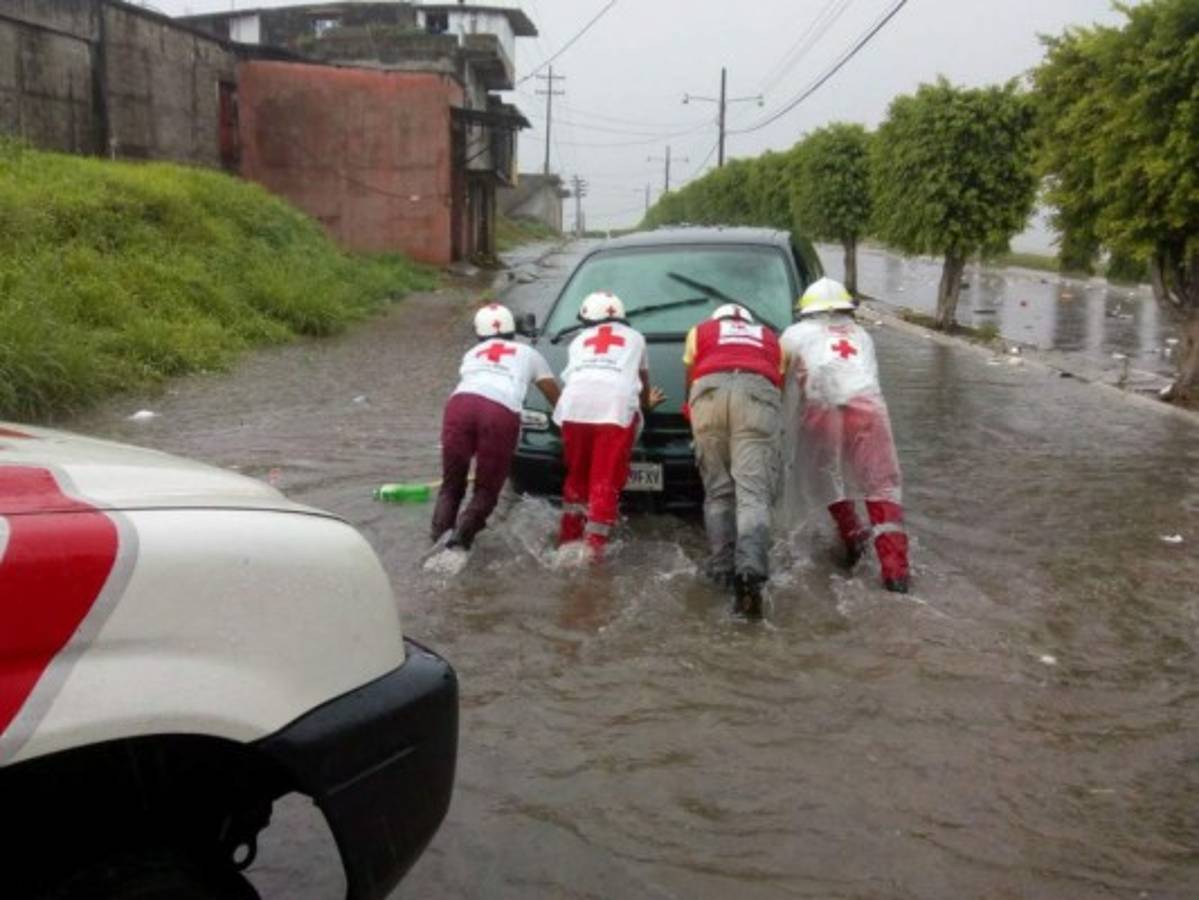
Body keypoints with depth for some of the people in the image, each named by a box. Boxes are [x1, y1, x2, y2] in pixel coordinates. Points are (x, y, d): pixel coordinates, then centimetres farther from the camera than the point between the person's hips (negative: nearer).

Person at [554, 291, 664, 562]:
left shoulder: (578, 340, 31)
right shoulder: (634, 338, 29)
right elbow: (643, 380, 38)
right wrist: (646, 403, 60)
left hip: (575, 406, 2)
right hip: (616, 408, -2)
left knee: (576, 474, 18)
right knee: (606, 480, 1)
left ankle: (569, 536, 21)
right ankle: (594, 542, -3)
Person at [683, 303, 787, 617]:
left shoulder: (701, 330, 34)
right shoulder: (769, 338, 36)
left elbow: (690, 382, 37)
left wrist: (691, 411, 54)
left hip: (710, 391, 1)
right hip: (758, 393, 0)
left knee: (717, 491, 10)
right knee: (754, 493, -10)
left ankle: (722, 567, 3)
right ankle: (751, 570, -28)